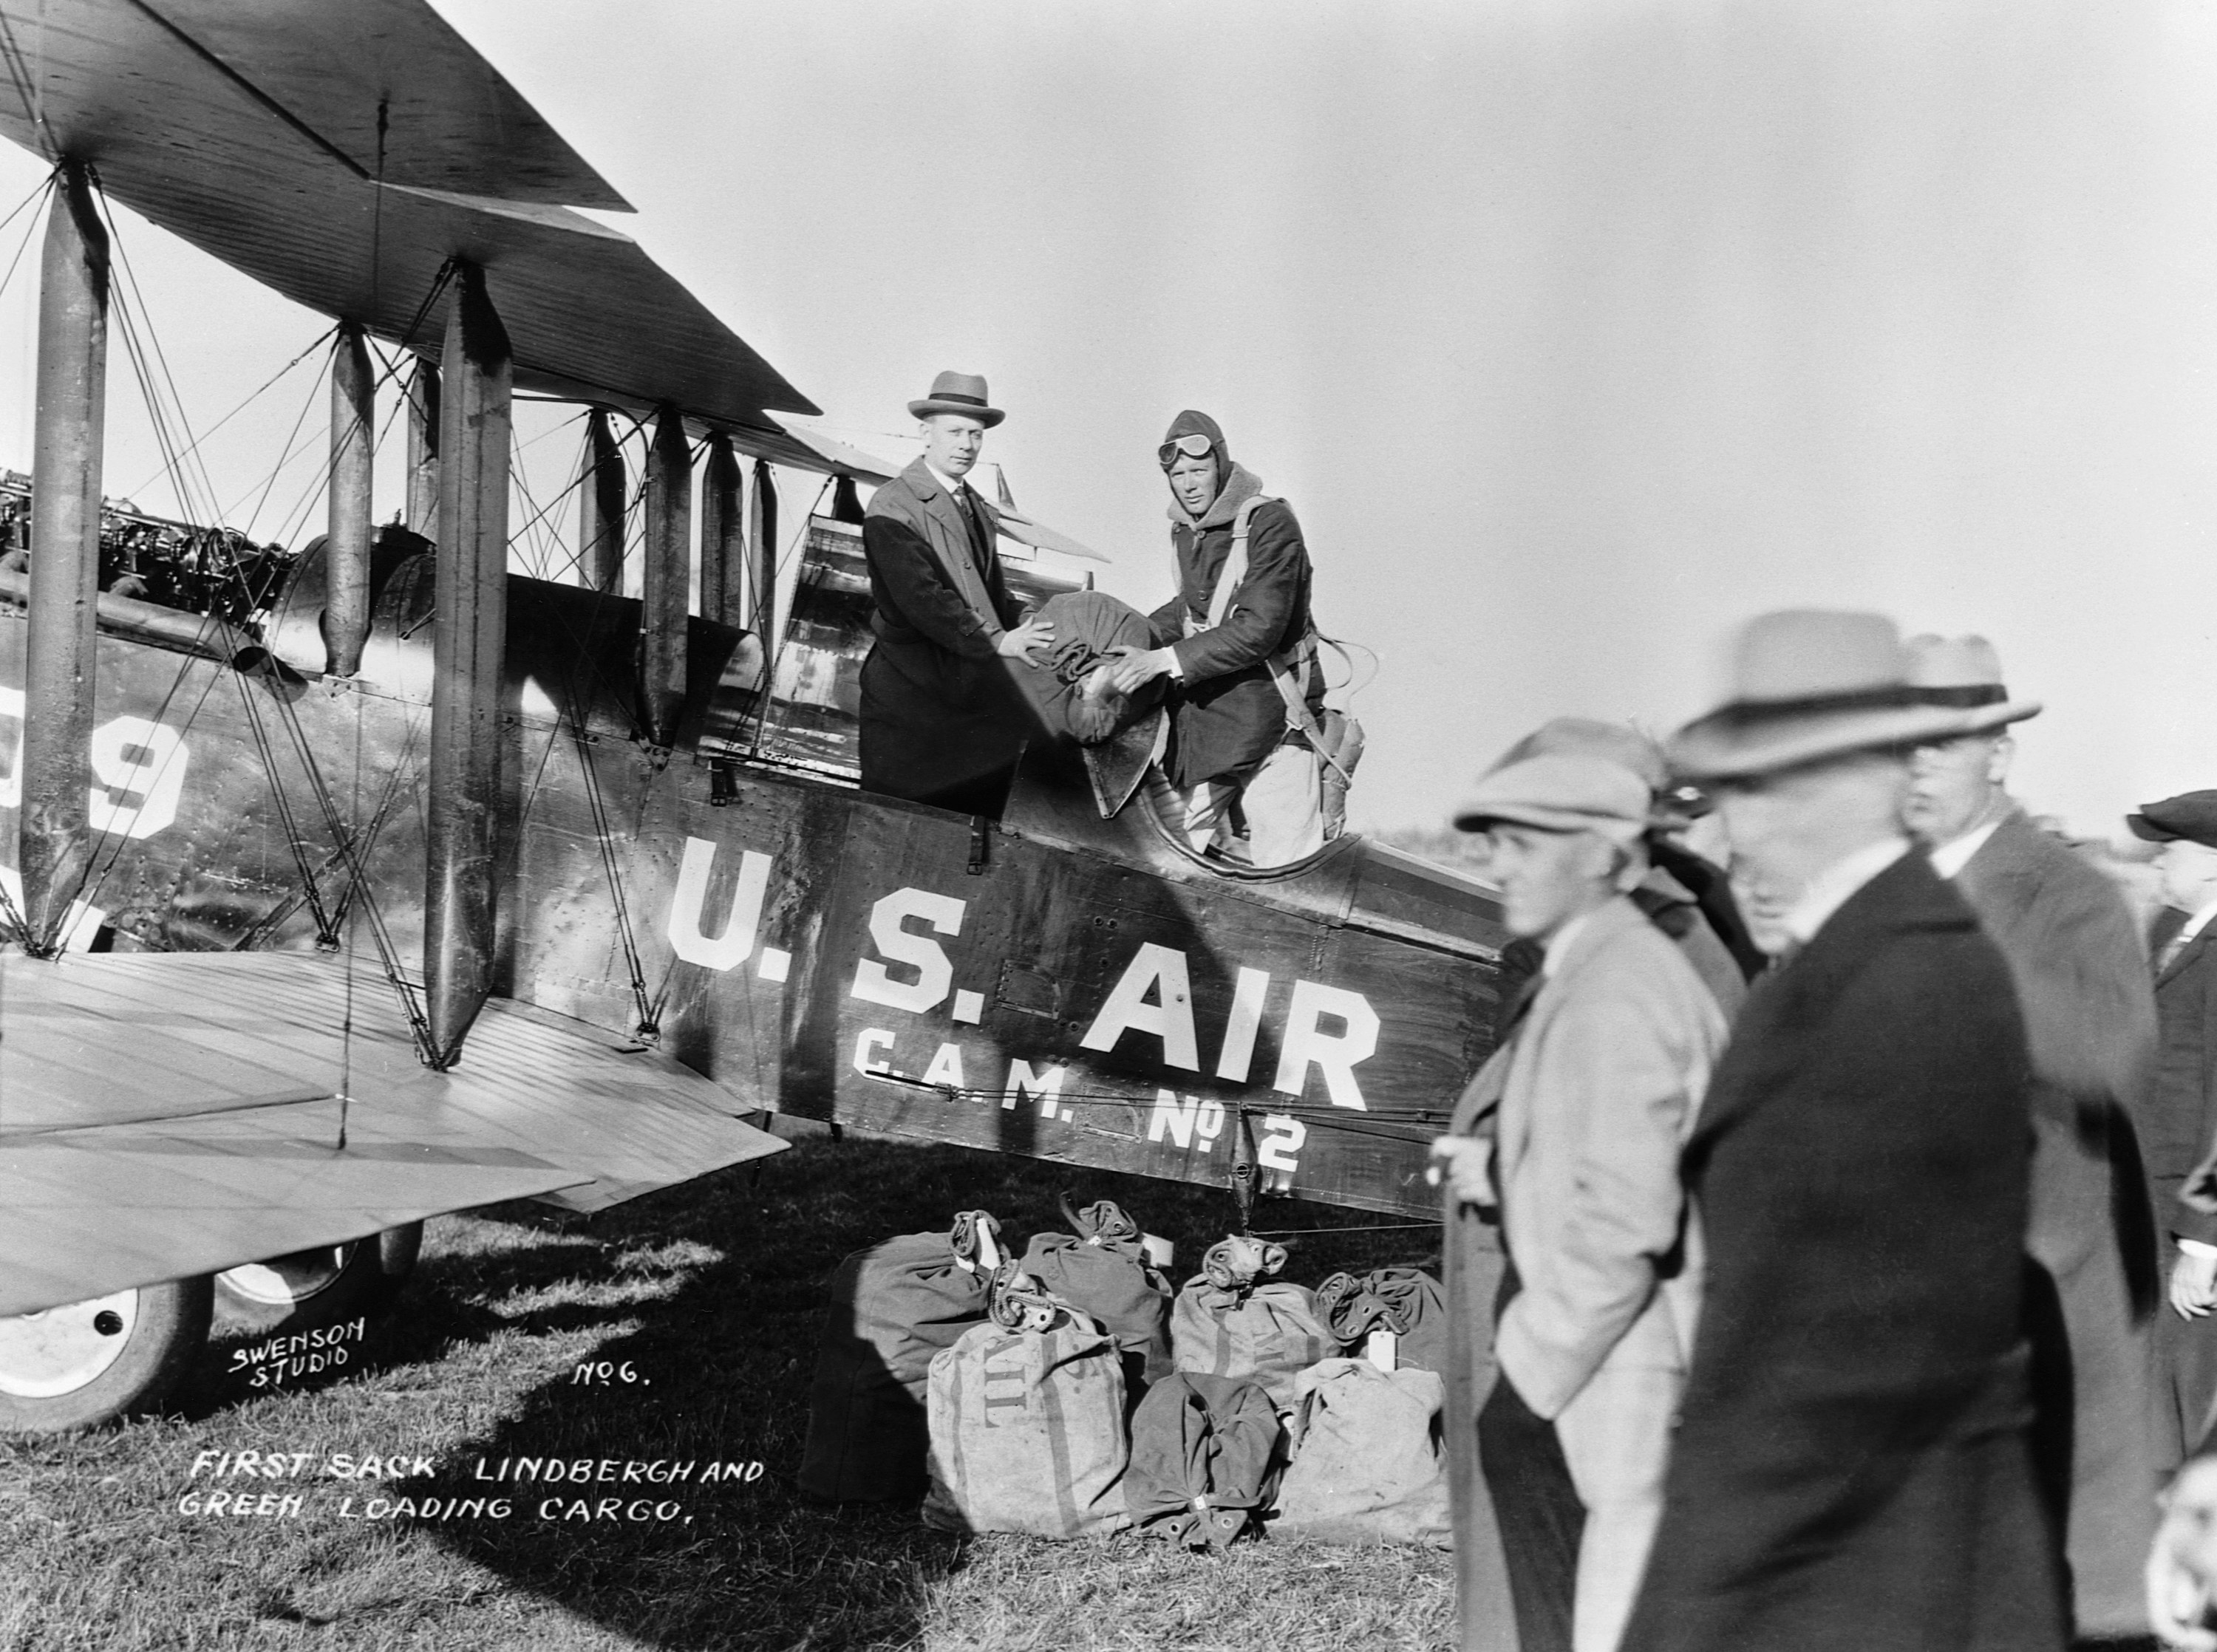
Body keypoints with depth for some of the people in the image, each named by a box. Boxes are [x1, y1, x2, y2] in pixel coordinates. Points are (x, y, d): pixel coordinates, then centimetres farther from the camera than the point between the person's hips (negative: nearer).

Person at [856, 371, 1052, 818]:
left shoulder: (976, 507, 17)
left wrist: (1023, 627, -2)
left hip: (977, 688, 8)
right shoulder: (893, 508, -11)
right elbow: (921, 597, -20)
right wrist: (996, 642, -20)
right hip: (912, 692, -7)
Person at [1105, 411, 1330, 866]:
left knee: (1282, 864, -7)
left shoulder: (1269, 522, -15)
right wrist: (1137, 638, 7)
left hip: (1268, 711, -7)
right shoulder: (1183, 528, 8)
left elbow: (1259, 628, -22)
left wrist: (1164, 660, -24)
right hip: (1200, 707, 7)